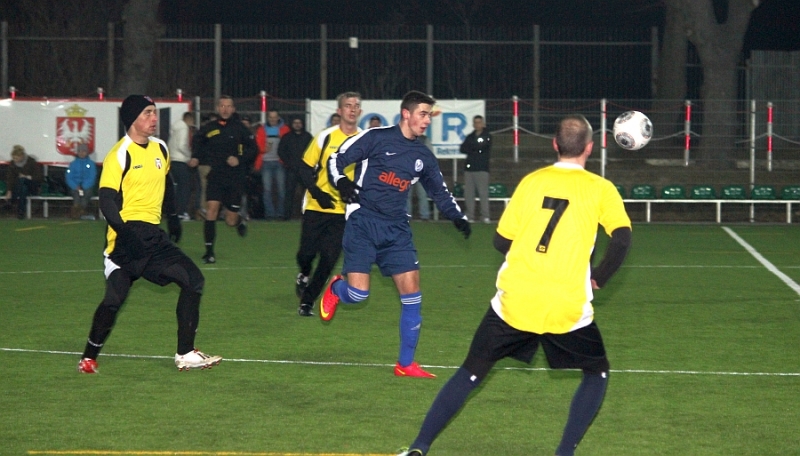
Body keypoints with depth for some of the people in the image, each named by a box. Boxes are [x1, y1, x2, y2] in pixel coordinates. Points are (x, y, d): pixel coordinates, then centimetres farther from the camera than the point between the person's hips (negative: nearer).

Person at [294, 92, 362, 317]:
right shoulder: (326, 137, -2)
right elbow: (305, 168, 1)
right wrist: (317, 193, -12)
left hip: (344, 211, 1)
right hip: (316, 207, -1)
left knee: (329, 258, -7)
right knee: (307, 252, 0)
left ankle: (307, 301, 7)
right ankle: (304, 276, 36)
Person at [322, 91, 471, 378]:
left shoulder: (423, 157, 13)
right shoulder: (376, 138, -4)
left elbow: (440, 192, 25)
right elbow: (336, 159, -4)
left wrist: (458, 217, 12)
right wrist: (341, 181, -23)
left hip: (396, 228, 5)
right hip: (363, 222, -5)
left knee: (411, 290, -5)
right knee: (358, 294, -14)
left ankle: (406, 364, 5)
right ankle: (335, 289, 27)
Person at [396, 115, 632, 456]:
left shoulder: (532, 181, 7)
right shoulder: (600, 189, 1)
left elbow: (502, 241, 8)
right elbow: (621, 239, -12)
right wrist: (599, 278, 2)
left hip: (514, 300, 2)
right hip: (568, 308, -2)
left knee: (472, 371, 14)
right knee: (597, 373, 20)